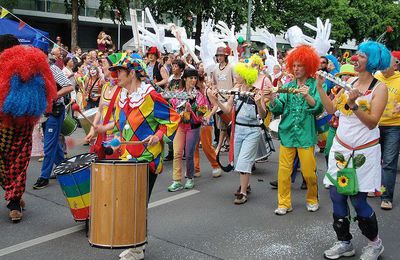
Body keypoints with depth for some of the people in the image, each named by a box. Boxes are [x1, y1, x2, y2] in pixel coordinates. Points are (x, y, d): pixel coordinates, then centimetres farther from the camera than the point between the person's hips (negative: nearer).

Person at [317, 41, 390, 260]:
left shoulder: (379, 88, -8)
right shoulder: (349, 81, 8)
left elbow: (372, 122, -15)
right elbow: (331, 109, 7)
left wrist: (353, 104, -25)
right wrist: (320, 87, 0)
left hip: (364, 151, -5)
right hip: (341, 147, 5)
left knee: (358, 200, -3)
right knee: (336, 195, 5)